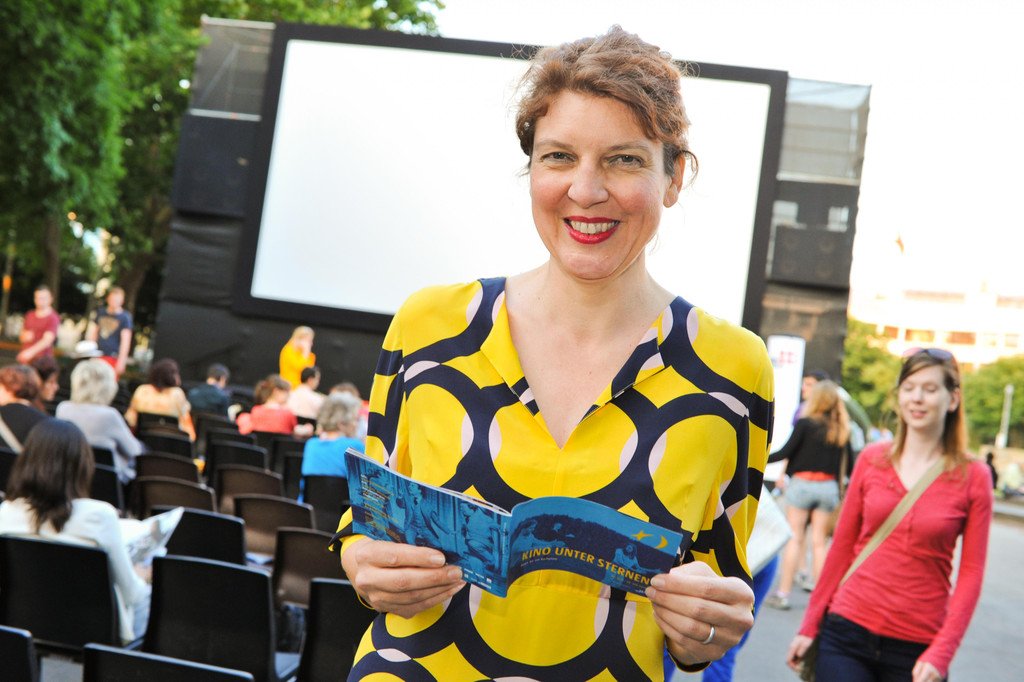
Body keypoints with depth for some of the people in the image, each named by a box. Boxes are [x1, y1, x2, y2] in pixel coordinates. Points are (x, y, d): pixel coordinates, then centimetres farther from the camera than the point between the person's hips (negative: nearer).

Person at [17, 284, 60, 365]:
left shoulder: (53, 318, -7)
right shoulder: (29, 315, 14)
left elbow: (47, 340, -18)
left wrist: (31, 351, -32)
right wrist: (24, 337, 0)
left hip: (41, 360, -6)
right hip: (23, 357, 6)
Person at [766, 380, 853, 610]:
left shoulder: (805, 423, -8)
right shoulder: (842, 430, 5)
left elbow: (785, 452, -10)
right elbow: (849, 466, 6)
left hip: (802, 484, -3)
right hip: (828, 487, 3)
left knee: (795, 538, 1)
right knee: (819, 542, 9)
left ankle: (783, 593, 2)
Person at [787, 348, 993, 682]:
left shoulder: (973, 476, -2)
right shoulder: (872, 459, 3)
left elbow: (971, 573, -3)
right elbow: (842, 546, 8)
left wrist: (940, 654, -11)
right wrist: (810, 625, 8)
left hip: (916, 648, -1)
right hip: (848, 631, 1)